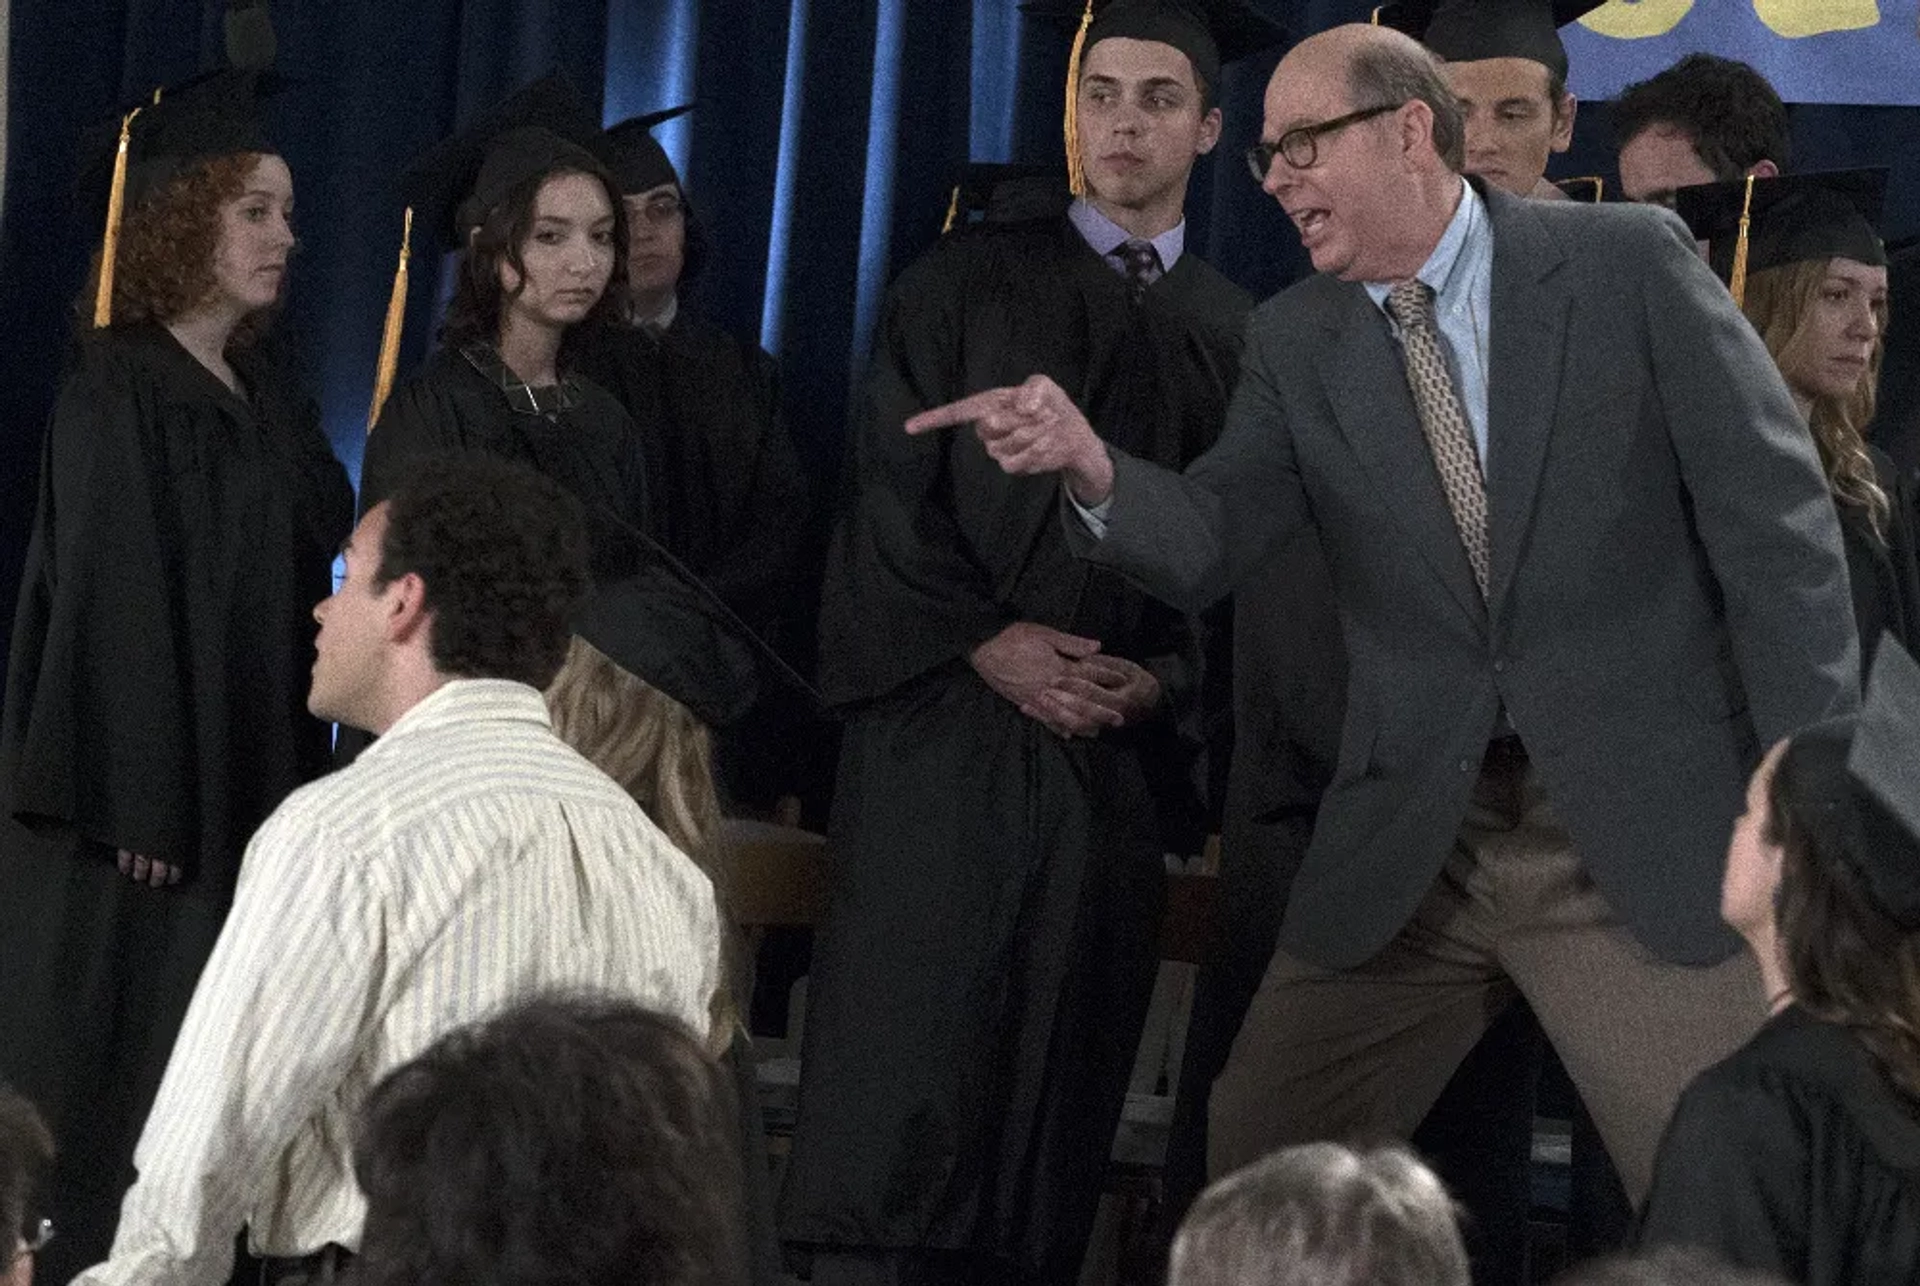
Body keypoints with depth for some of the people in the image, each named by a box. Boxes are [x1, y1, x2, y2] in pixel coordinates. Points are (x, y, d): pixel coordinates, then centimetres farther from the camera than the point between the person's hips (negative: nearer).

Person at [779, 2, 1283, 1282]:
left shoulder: (1237, 337, 14)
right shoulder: (970, 282, 8)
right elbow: (889, 489, 1)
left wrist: (1166, 676, -6)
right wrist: (987, 643, -10)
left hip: (1118, 748, 3)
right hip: (944, 728, -2)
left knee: (1058, 1080, 1)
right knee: (904, 1074, -12)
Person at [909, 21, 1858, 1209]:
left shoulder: (1629, 264, -3)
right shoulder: (1295, 343, 8)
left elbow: (1777, 521, -4)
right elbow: (1209, 546, -2)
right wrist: (1090, 467, -23)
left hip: (1646, 834, -4)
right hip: (1411, 852, 4)